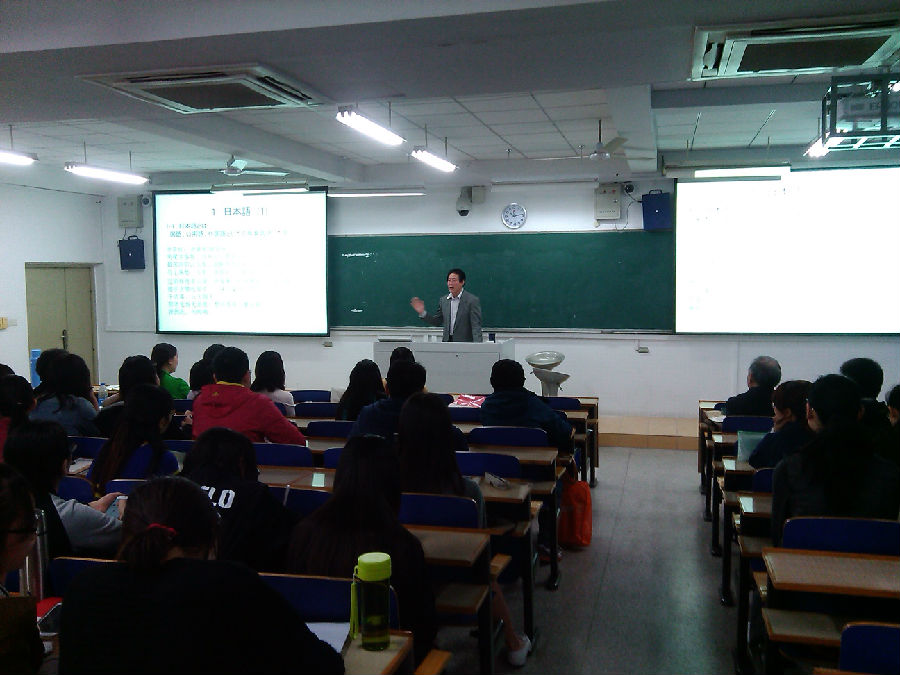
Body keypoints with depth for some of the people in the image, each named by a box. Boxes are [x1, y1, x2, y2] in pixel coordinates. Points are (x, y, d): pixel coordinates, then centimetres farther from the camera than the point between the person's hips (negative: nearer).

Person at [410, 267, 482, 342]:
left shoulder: (473, 300, -8)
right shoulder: (443, 300, 9)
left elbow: (476, 326, -12)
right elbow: (437, 322, 17)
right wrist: (422, 312, 3)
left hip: (465, 345, -4)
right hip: (447, 342, 5)